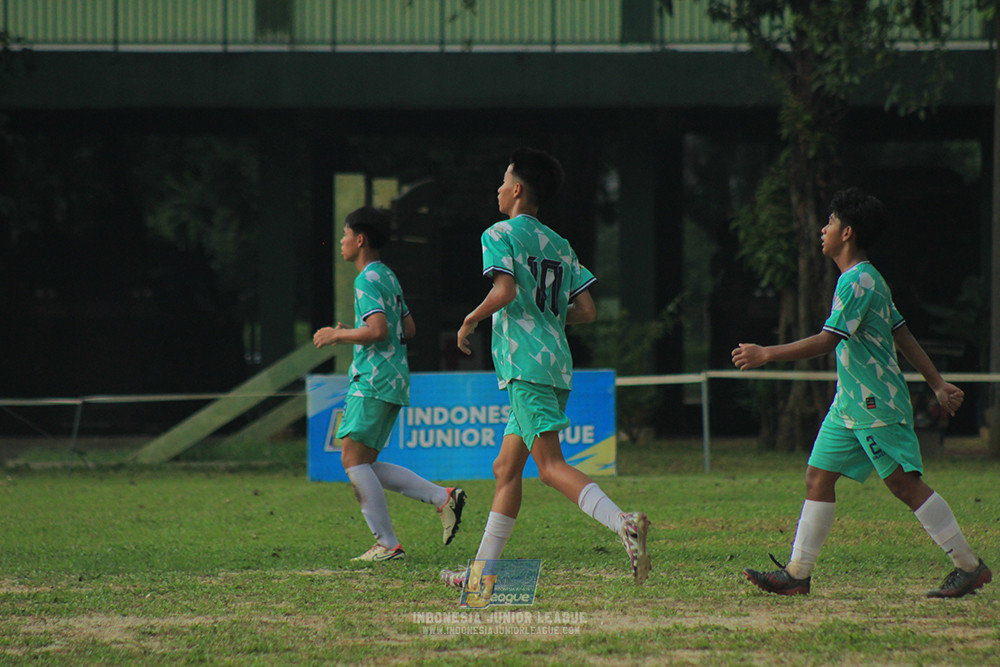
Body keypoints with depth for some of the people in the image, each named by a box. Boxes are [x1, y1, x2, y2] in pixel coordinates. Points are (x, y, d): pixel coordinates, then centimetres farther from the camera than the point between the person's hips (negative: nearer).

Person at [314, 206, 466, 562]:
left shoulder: (368, 280, -10)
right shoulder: (388, 276, 20)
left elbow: (378, 331, -22)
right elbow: (408, 328, 25)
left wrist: (338, 335, -8)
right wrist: (352, 332, 26)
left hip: (374, 381, -10)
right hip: (391, 382, 10)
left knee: (353, 458, -9)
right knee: (364, 465, 10)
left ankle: (387, 543, -13)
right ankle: (443, 498, 1)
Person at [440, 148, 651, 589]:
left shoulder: (500, 234, -3)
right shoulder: (560, 246, 19)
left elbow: (504, 291, -18)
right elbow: (586, 311, 14)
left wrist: (471, 321, -2)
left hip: (526, 366, -9)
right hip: (558, 366, 9)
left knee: (551, 466, -17)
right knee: (506, 468, 13)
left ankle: (624, 524, -37)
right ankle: (482, 572, 16)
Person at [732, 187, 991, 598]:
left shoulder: (857, 282, -17)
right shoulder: (867, 279, 15)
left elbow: (827, 341, -22)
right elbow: (903, 335, 18)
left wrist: (766, 355, -19)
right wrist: (938, 384, 20)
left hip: (878, 407, -10)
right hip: (849, 405, 10)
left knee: (905, 484, -8)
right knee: (818, 476, 6)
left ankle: (969, 566, -2)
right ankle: (797, 573, 8)